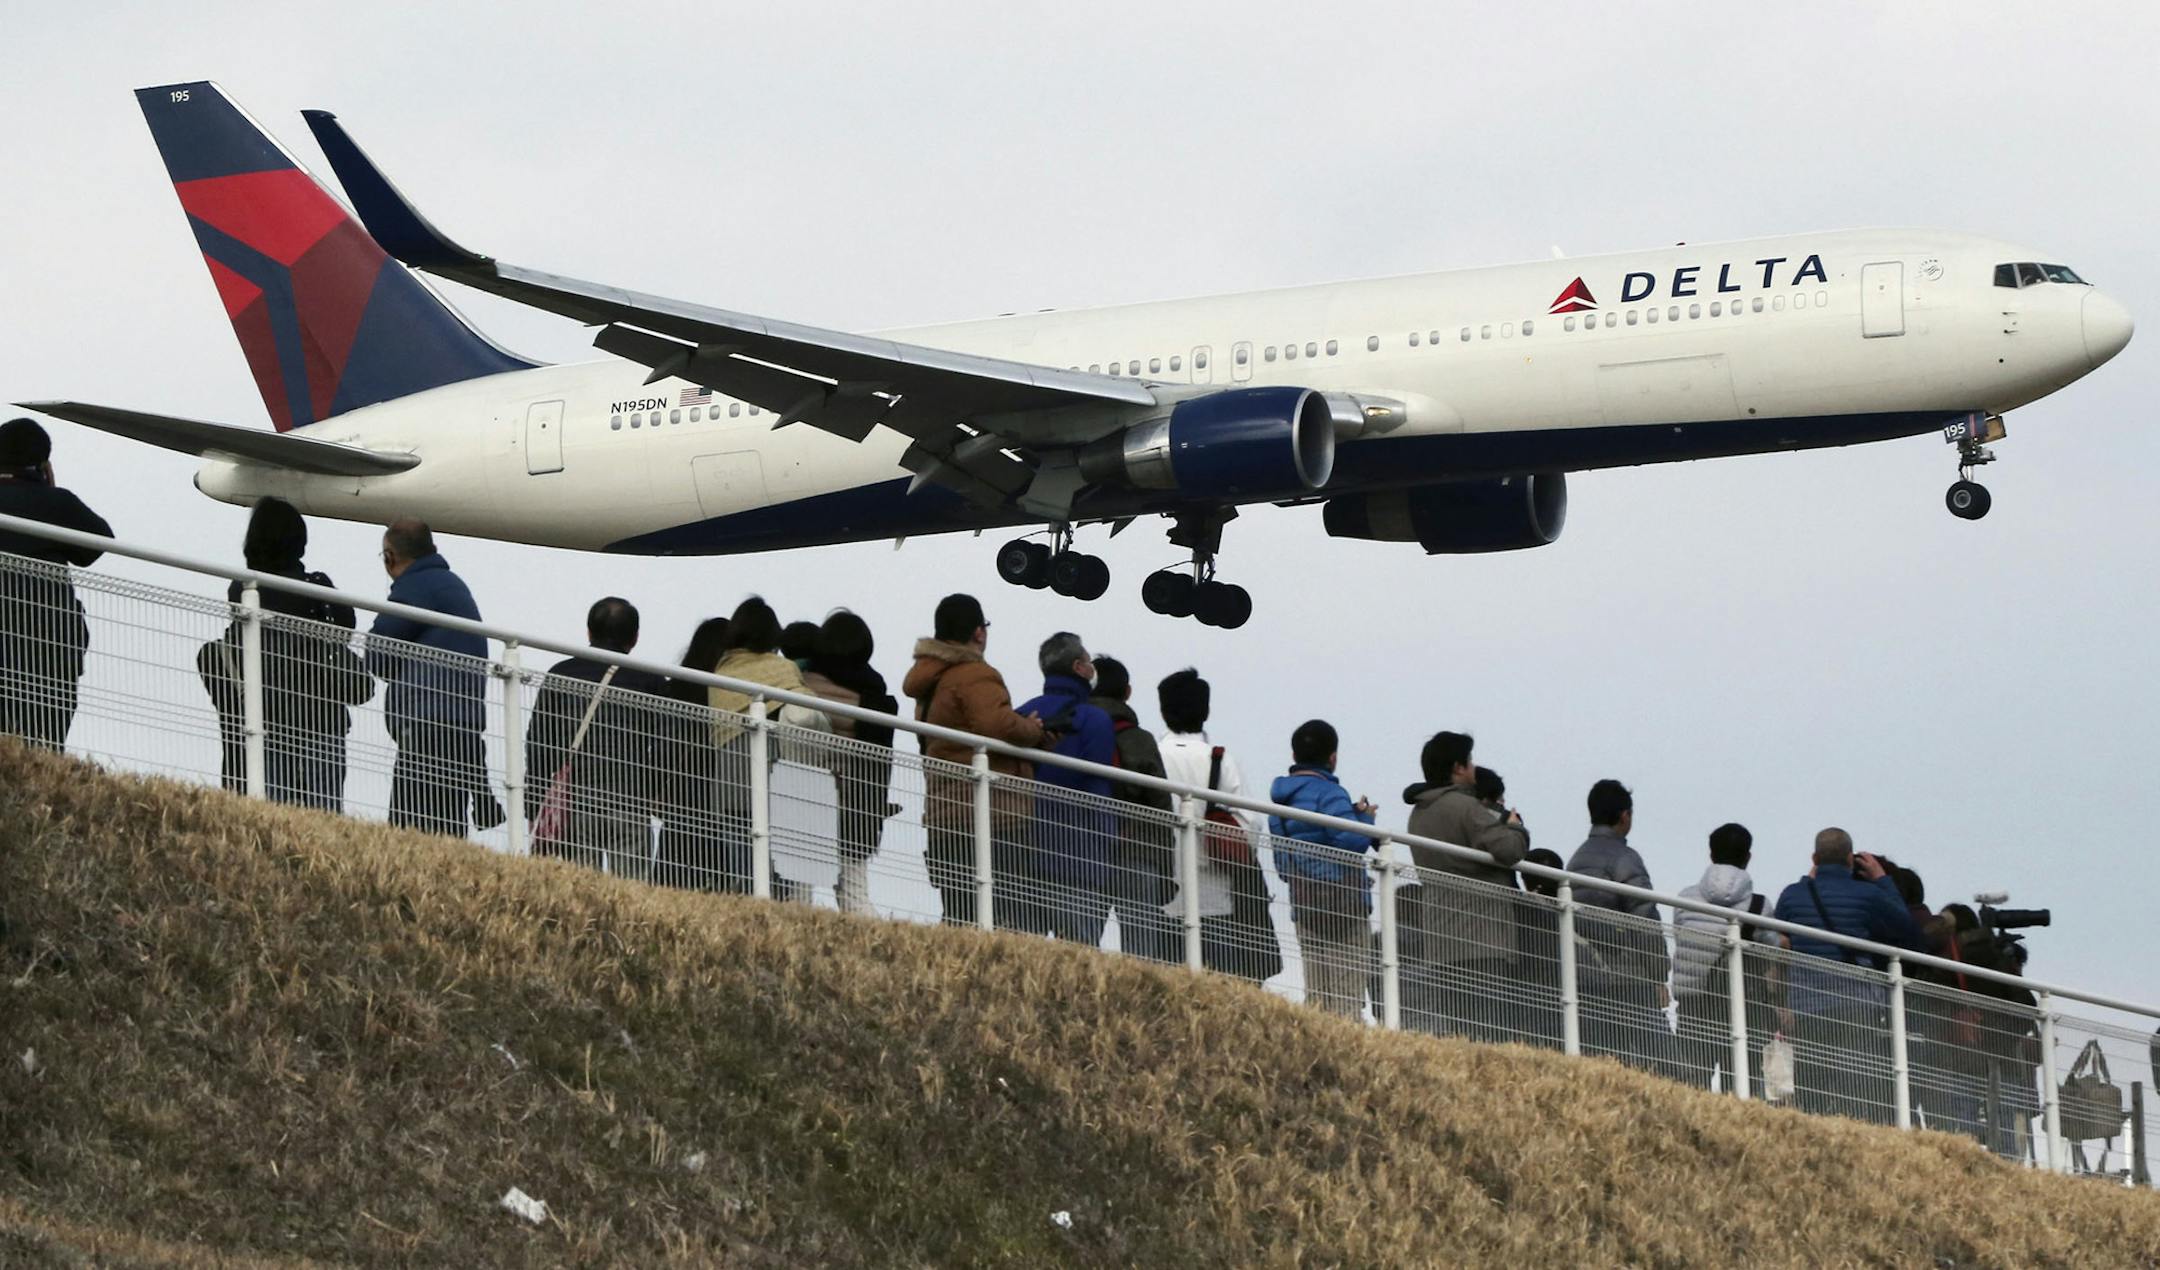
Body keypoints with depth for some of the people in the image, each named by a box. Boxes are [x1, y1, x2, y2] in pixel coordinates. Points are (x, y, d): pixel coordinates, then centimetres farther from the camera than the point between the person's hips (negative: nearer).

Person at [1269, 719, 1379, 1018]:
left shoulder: (1281, 796, 15)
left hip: (1302, 903, 8)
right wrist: (1365, 816, -1)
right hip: (1342, 903, -8)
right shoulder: (1327, 793, -11)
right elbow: (1353, 841, -23)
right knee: (1348, 996, -8)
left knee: (1317, 993, 9)